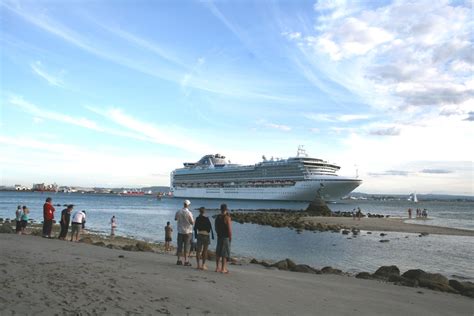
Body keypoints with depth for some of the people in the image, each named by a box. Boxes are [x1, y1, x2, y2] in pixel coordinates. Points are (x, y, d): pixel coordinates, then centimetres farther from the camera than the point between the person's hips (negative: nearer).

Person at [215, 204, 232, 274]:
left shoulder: (217, 217, 5)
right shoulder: (227, 217, -15)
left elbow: (216, 227, 12)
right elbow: (229, 228, -17)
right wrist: (230, 236, -6)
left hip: (219, 236, 7)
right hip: (226, 237, -6)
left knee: (218, 252, 13)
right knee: (225, 253, 0)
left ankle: (217, 268, 19)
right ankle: (223, 269, 2)